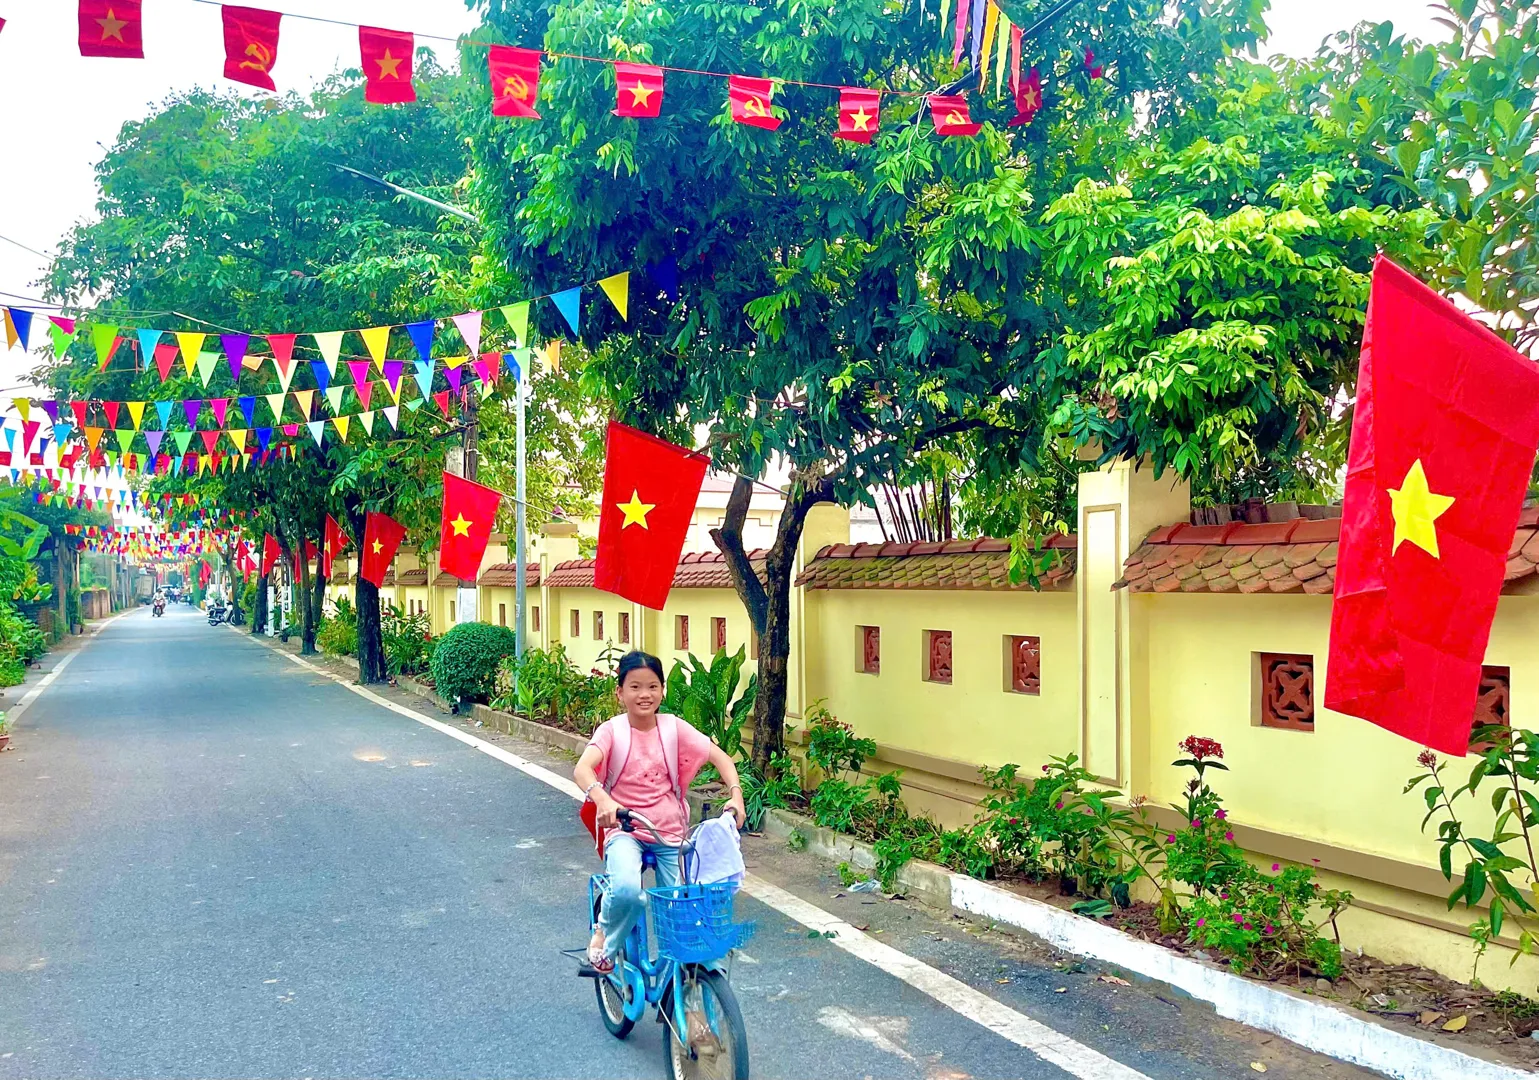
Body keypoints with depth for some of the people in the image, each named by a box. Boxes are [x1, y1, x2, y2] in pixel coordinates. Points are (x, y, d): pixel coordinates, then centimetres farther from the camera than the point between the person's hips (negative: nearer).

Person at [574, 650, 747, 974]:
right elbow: (582, 768, -25)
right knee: (626, 891, -31)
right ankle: (604, 934, 4)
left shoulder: (674, 727, -1)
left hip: (670, 834, 3)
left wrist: (735, 795, -19)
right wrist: (602, 799, -46)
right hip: (624, 831, -3)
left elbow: (720, 757, -1)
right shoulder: (612, 730, -8)